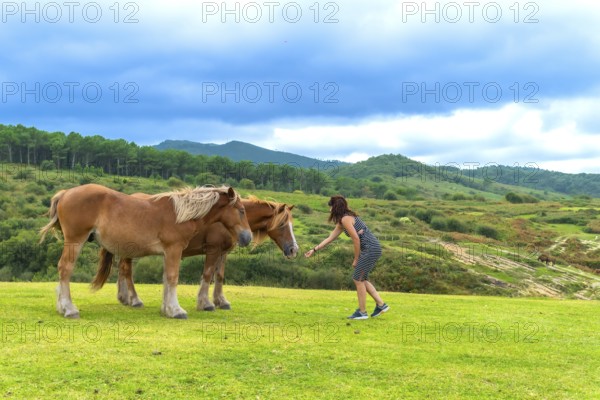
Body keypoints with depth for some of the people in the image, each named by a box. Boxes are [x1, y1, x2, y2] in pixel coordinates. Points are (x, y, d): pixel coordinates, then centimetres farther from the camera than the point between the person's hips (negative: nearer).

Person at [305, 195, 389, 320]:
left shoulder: (345, 219, -13)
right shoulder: (341, 222, 17)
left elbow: (356, 239, -17)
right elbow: (330, 238, 24)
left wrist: (356, 259, -7)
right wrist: (314, 250, 26)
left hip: (370, 249, -10)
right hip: (372, 249, 10)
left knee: (358, 279, 0)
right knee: (361, 279, 18)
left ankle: (362, 312, 9)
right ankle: (381, 305, 19)